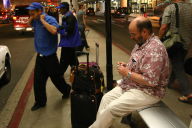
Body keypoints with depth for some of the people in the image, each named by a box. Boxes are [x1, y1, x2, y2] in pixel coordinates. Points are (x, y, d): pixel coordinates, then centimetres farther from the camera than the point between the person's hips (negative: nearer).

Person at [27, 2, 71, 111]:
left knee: (56, 77, 9)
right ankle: (40, 101, 23)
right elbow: (29, 24, 28)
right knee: (38, 80, 8)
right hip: (40, 56, 7)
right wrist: (32, 18, 6)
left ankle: (67, 91, 37)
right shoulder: (36, 21, 6)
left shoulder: (50, 19, -16)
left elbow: (53, 31, -35)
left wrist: (42, 20, -25)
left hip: (50, 56, -7)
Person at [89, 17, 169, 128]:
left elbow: (150, 81, -31)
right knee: (106, 98, 4)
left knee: (111, 108, -15)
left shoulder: (154, 49, -27)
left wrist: (127, 73, -21)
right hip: (131, 85, 10)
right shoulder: (141, 42, 5)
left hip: (148, 92, -10)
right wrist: (127, 66, 1)